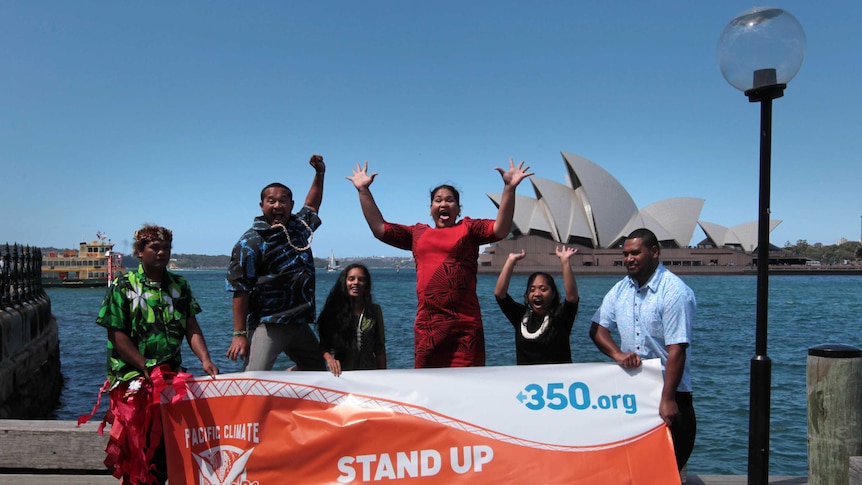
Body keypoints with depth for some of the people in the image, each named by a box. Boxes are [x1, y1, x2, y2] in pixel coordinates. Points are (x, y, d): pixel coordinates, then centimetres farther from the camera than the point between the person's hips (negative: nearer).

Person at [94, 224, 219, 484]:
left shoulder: (180, 286, 8)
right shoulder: (123, 287, -4)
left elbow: (191, 328, 4)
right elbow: (117, 335, -9)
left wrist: (205, 360, -13)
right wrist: (148, 370, -16)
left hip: (172, 376, 4)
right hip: (134, 378, -4)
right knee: (138, 445, -3)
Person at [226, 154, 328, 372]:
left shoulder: (299, 227, 10)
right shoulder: (251, 242, -10)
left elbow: (311, 206, 34)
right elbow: (240, 291, -13)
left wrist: (319, 175, 27)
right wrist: (239, 334, -17)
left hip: (300, 323, 7)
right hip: (267, 326, -7)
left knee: (319, 375, 16)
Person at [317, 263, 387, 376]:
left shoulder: (374, 310, 9)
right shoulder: (334, 311, 4)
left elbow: (380, 347, 12)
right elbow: (324, 344, 6)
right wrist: (329, 358, -14)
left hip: (369, 372, 1)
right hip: (341, 372, -1)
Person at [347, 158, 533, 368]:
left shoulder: (468, 228, 9)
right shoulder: (417, 233, 17)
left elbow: (501, 229, -6)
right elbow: (380, 229, 16)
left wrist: (509, 188, -15)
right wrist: (363, 190, 13)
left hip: (465, 325, -3)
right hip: (426, 325, 3)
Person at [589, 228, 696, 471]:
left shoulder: (674, 291, -15)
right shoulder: (620, 290, 6)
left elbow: (676, 350, -19)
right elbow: (597, 328, 8)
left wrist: (667, 399, -23)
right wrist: (617, 354, -12)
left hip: (669, 392, -6)